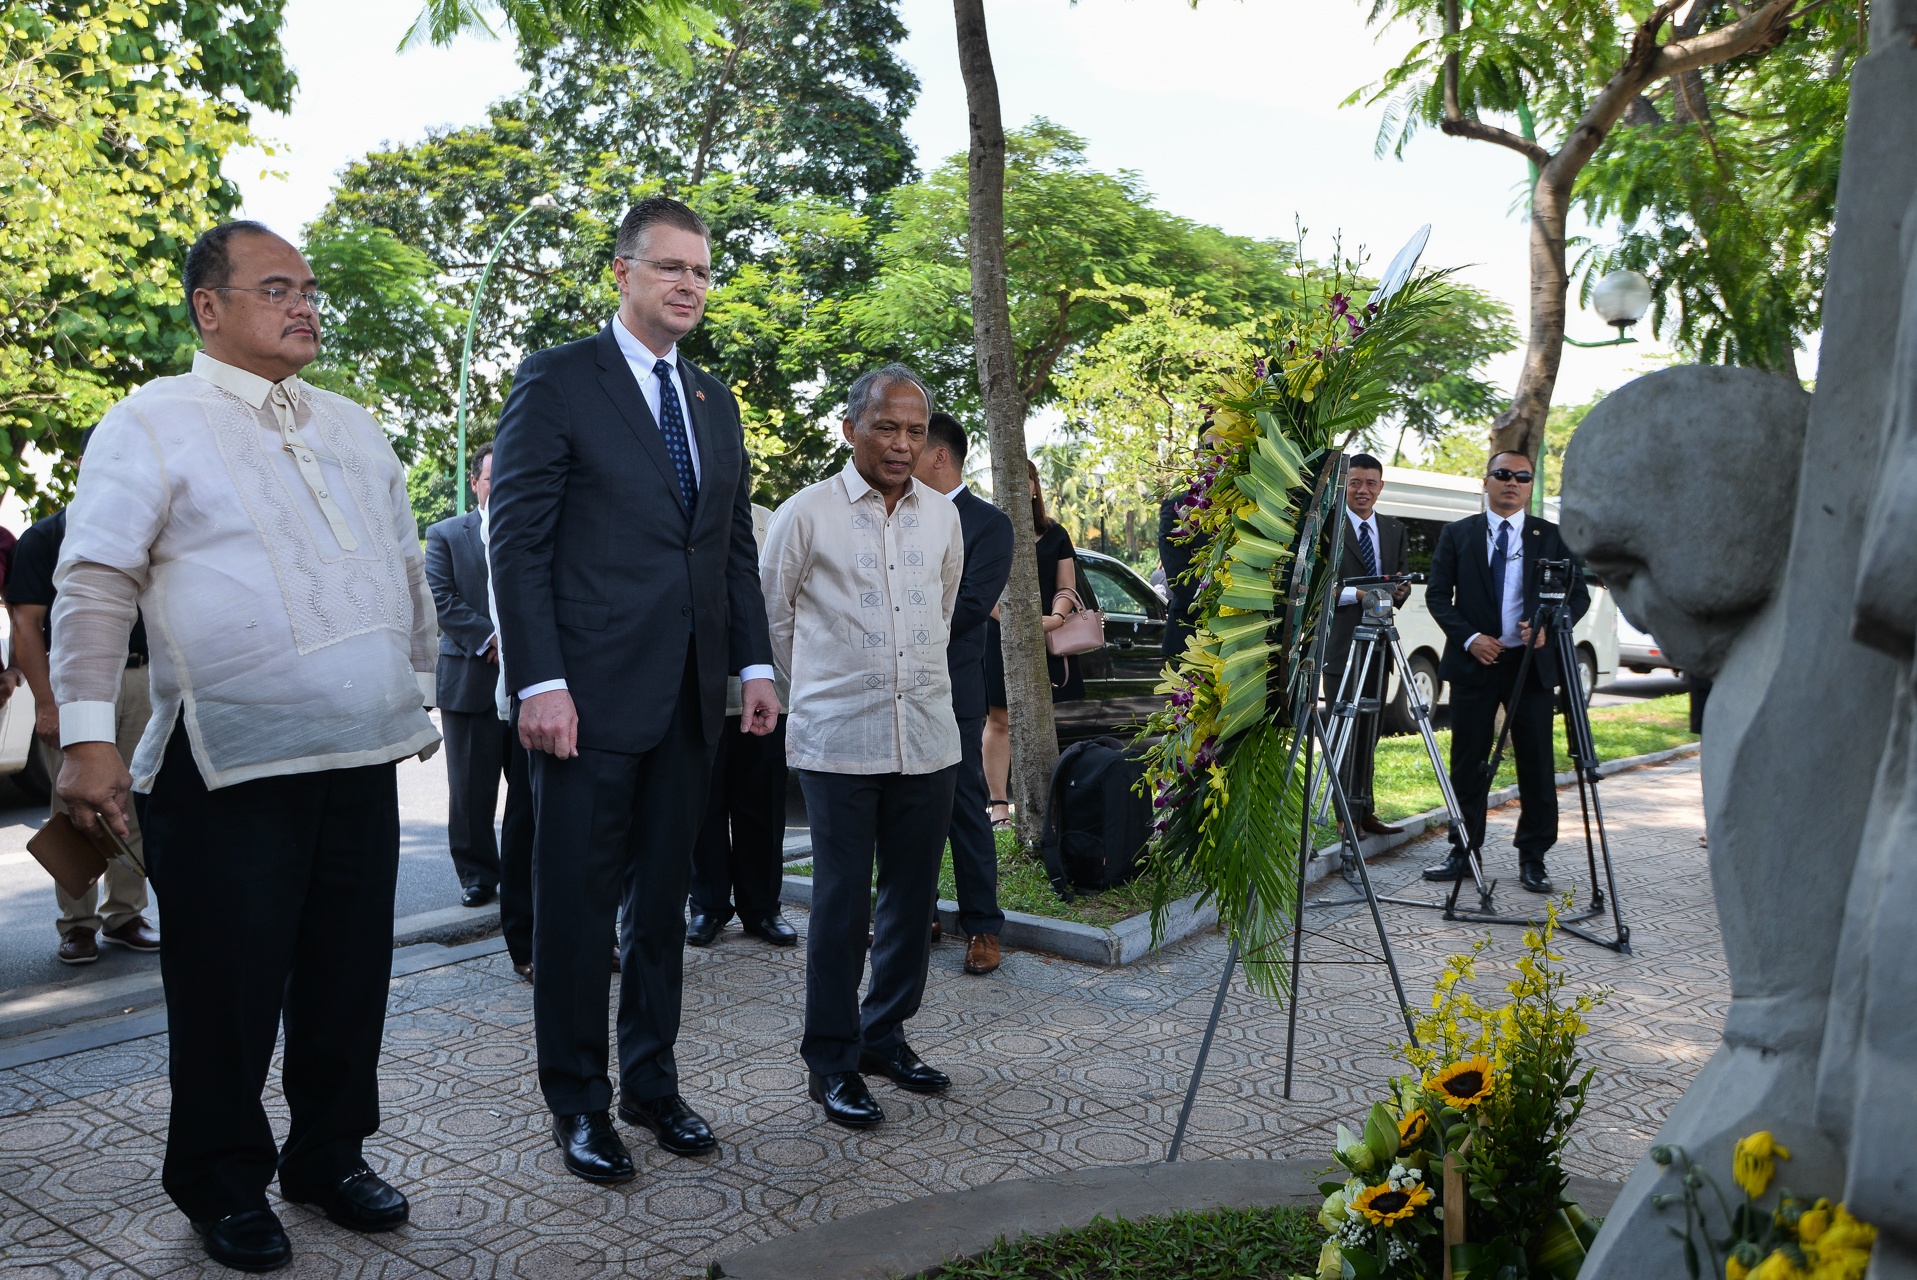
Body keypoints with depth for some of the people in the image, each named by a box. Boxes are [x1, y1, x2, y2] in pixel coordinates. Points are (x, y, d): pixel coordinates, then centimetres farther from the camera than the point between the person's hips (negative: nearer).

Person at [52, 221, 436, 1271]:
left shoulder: (353, 427, 15)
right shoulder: (153, 424, -3)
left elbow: (406, 568, 22)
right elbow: (92, 587, -8)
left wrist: (420, 688, 21)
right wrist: (87, 737, -14)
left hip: (363, 757, 6)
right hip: (231, 771, -5)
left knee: (348, 977, 13)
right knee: (228, 988, 5)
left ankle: (328, 1156, 30)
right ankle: (222, 1185, 24)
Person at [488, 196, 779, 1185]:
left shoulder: (714, 401, 16)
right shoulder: (557, 380, -3)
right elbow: (518, 538, -8)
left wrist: (754, 663, 9)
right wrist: (537, 681, -16)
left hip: (691, 695, 6)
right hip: (591, 692, -6)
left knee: (663, 896, 14)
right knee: (577, 903, 4)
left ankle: (652, 1081, 27)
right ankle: (578, 1102, 19)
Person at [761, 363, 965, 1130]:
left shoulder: (942, 518, 9)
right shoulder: (807, 513, -3)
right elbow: (772, 615, 7)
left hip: (927, 735, 4)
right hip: (838, 741, -4)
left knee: (912, 896, 10)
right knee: (842, 902, -1)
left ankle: (885, 1036, 27)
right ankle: (831, 1062, 12)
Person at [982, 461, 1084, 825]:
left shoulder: (1055, 534, 12)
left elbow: (1066, 587, 10)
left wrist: (1056, 617, -11)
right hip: (999, 640, -3)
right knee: (1000, 721, -2)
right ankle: (999, 804, 2)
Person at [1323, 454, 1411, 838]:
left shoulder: (1394, 529, 15)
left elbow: (1401, 580, 18)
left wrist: (1400, 591, -6)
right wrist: (1355, 594, -22)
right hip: (1340, 644, -6)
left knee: (1369, 732, 11)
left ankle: (1365, 811, 17)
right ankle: (1347, 814, -1)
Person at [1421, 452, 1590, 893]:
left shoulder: (1552, 537, 7)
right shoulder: (1457, 535, 6)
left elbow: (1579, 594, 7)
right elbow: (1437, 594, 4)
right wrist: (1468, 637, -10)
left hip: (1533, 662, 0)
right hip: (1474, 662, 0)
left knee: (1537, 765, 1)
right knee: (1468, 764, 5)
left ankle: (1532, 858, 12)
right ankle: (1464, 853, 15)